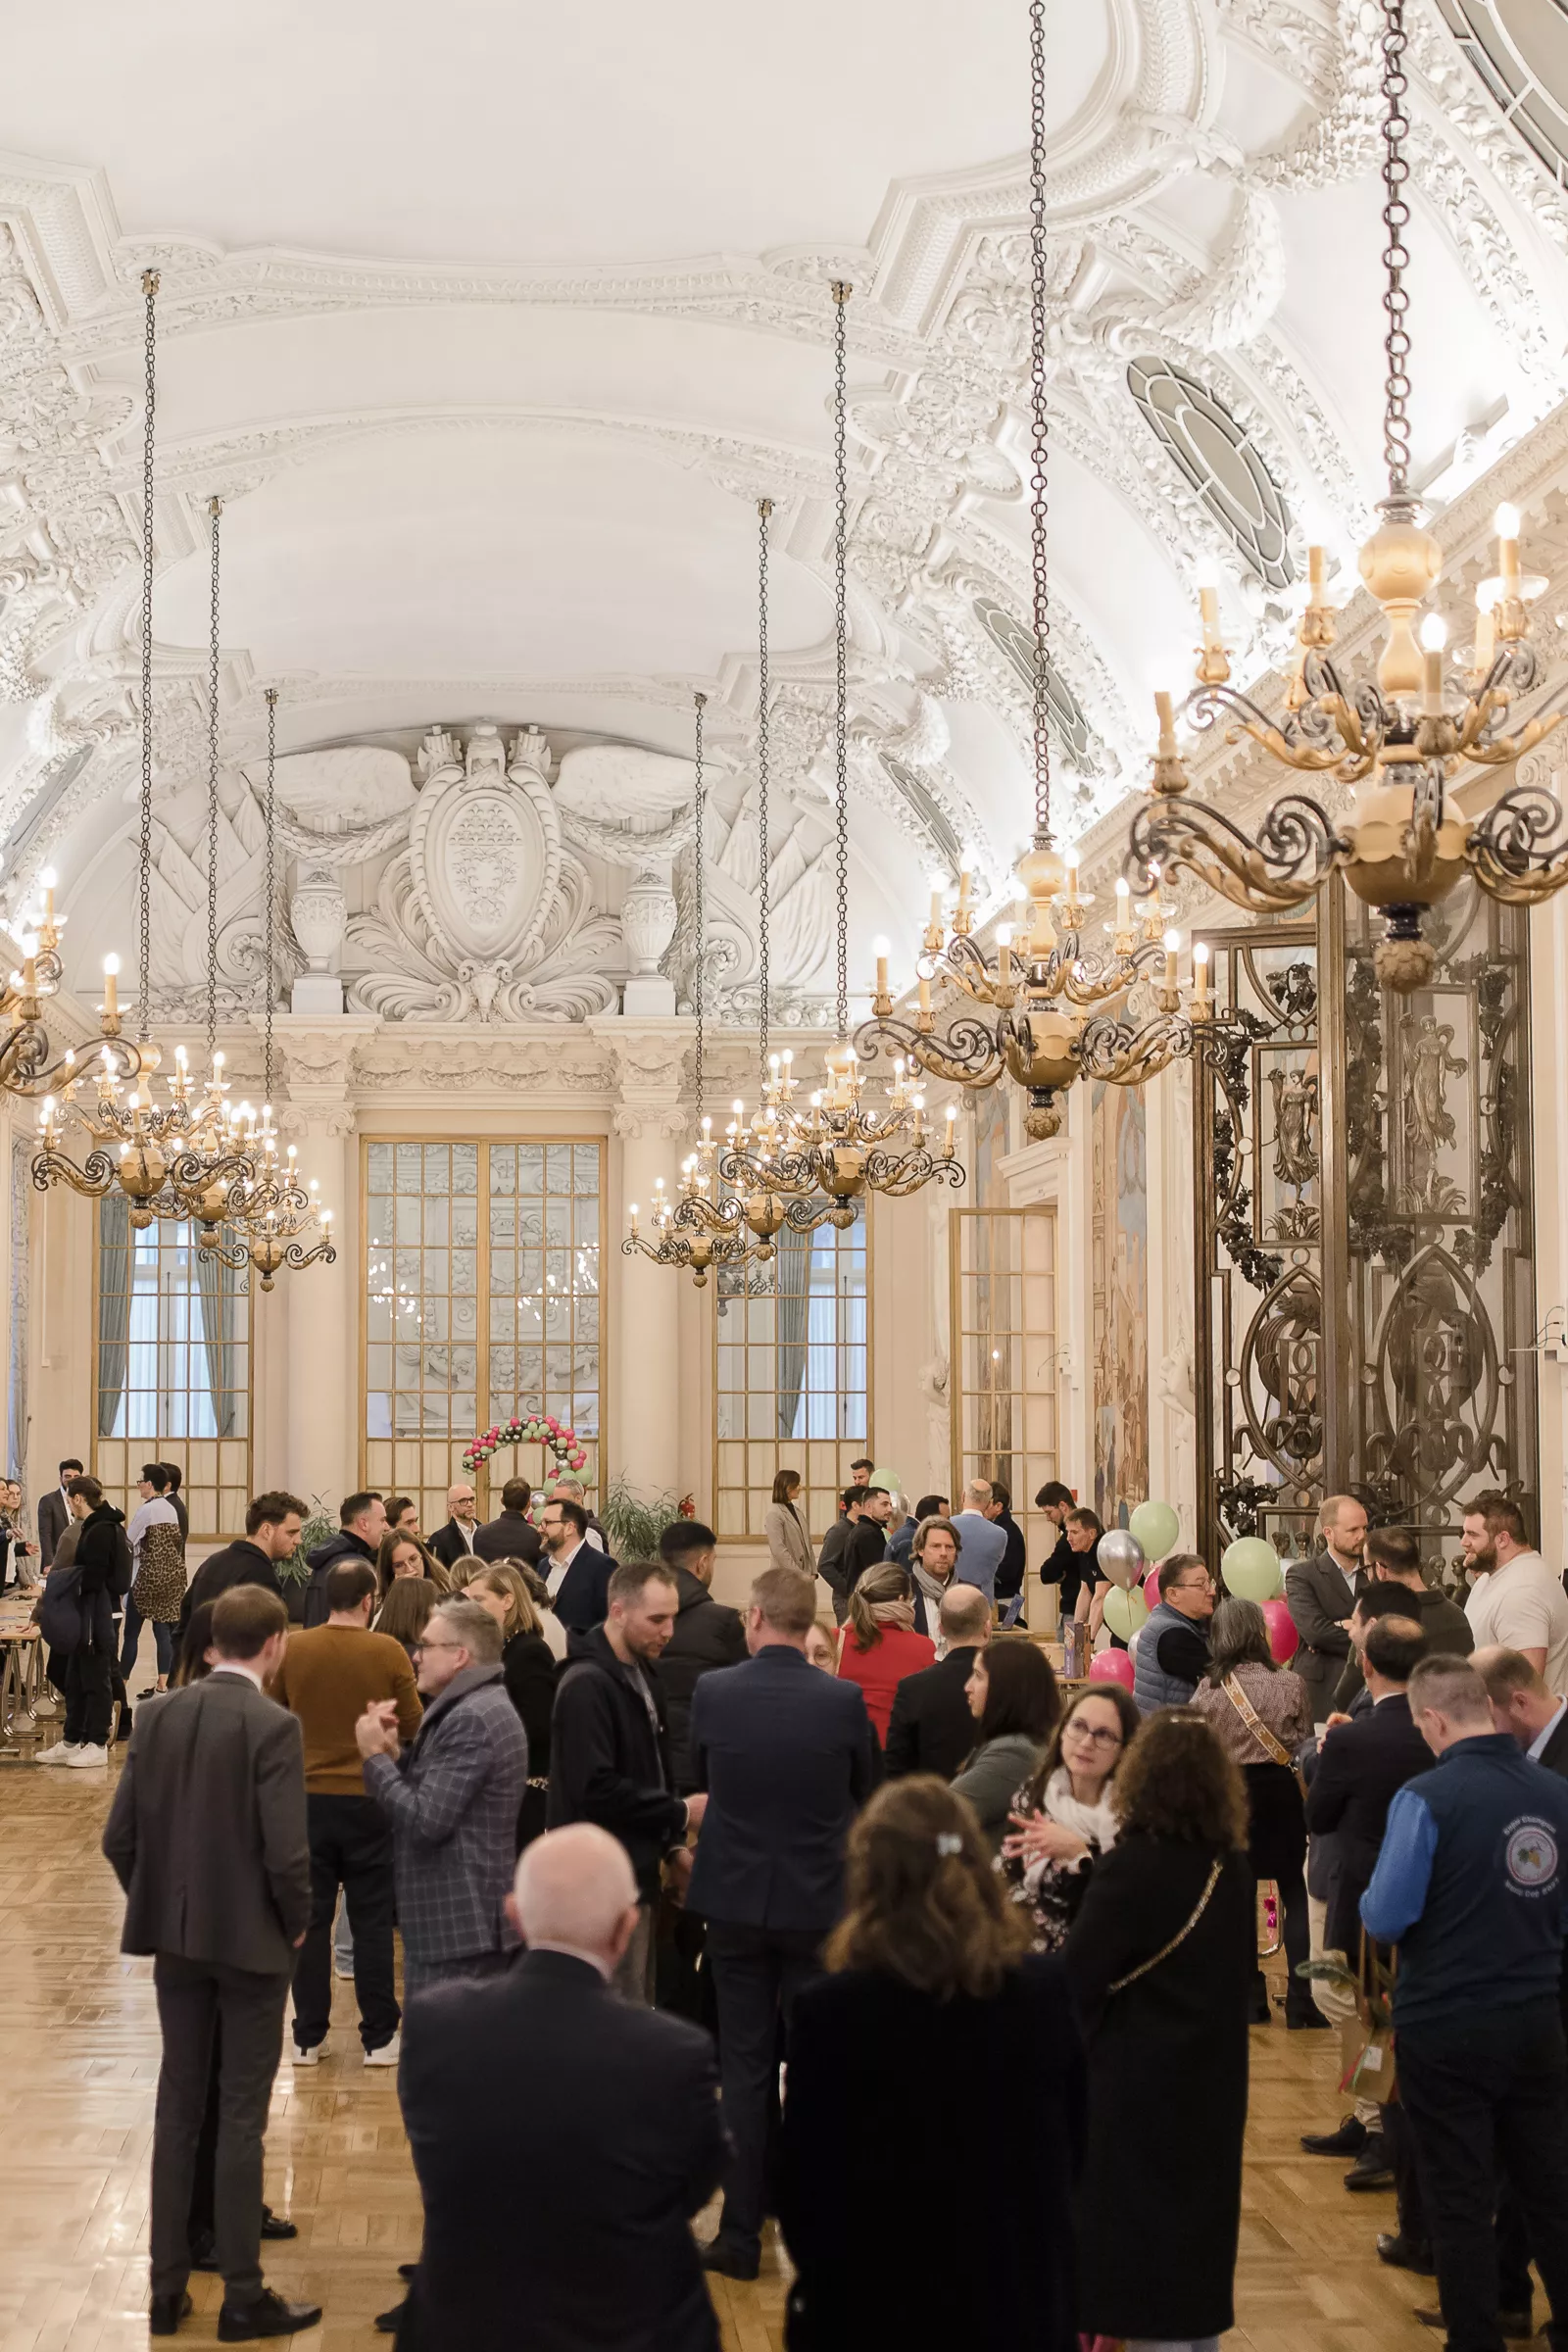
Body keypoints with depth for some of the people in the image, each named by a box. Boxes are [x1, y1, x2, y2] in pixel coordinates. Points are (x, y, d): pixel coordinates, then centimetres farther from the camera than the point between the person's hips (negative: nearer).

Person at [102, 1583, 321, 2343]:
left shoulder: (157, 1717, 0)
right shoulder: (272, 1726, -17)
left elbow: (119, 1836, 1)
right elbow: (286, 1851, -20)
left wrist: (158, 1906, 14)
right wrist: (296, 1923, -3)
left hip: (175, 1938, 5)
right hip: (250, 1939, -5)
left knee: (177, 2108, 14)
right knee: (242, 2117, 4)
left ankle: (167, 2286, 20)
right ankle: (243, 2296, 11)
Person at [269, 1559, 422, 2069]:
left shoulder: (292, 1649, -6)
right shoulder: (388, 1652, -11)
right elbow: (413, 1726, -3)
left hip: (308, 1796, 1)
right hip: (370, 1798, -1)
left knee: (310, 1919, 10)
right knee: (372, 1921, 8)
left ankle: (308, 2038, 15)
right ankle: (379, 2039, 13)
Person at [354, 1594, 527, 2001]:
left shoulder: (470, 1719, -17)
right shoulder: (480, 1706, 17)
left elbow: (426, 1820, -21)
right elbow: (430, 1792, 17)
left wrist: (375, 1756, -11)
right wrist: (395, 1753, 2)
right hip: (468, 1921, 11)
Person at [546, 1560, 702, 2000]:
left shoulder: (645, 1676, 11)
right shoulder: (587, 1685, -19)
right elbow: (596, 1790, -25)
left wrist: (673, 1845, 9)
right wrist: (680, 1813, -17)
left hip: (638, 1869, 9)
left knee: (633, 2007, 15)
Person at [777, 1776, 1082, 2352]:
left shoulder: (833, 2009, -18)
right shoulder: (1050, 1990, -8)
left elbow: (803, 2178, -10)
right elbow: (1089, 2152, 1)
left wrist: (816, 2280, 8)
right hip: (1022, 2303, 3)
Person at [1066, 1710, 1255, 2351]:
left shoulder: (1132, 1868, -19)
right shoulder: (1233, 1868, 1)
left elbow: (1076, 1980, -17)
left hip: (1138, 2080, -6)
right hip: (1213, 2076, 6)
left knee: (1136, 2239, 4)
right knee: (1193, 2216, 18)